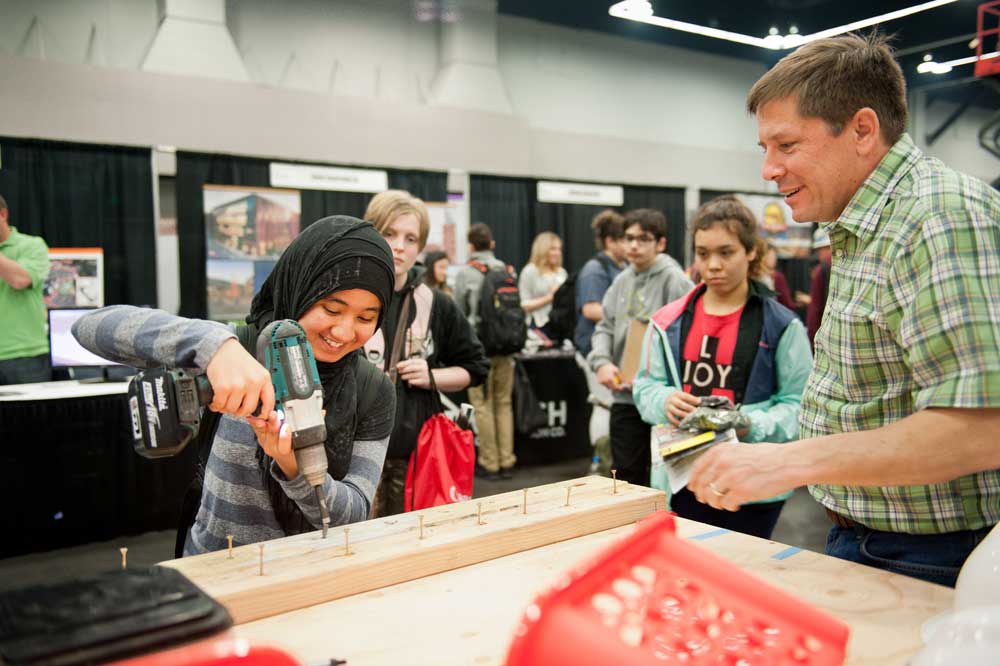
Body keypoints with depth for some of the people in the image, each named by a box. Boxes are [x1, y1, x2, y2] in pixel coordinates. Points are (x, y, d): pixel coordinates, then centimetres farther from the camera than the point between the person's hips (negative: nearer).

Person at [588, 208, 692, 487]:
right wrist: (602, 362, -4)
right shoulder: (622, 280, 11)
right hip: (624, 395, 6)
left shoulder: (675, 280, -10)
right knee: (626, 474, 14)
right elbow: (605, 326, 14)